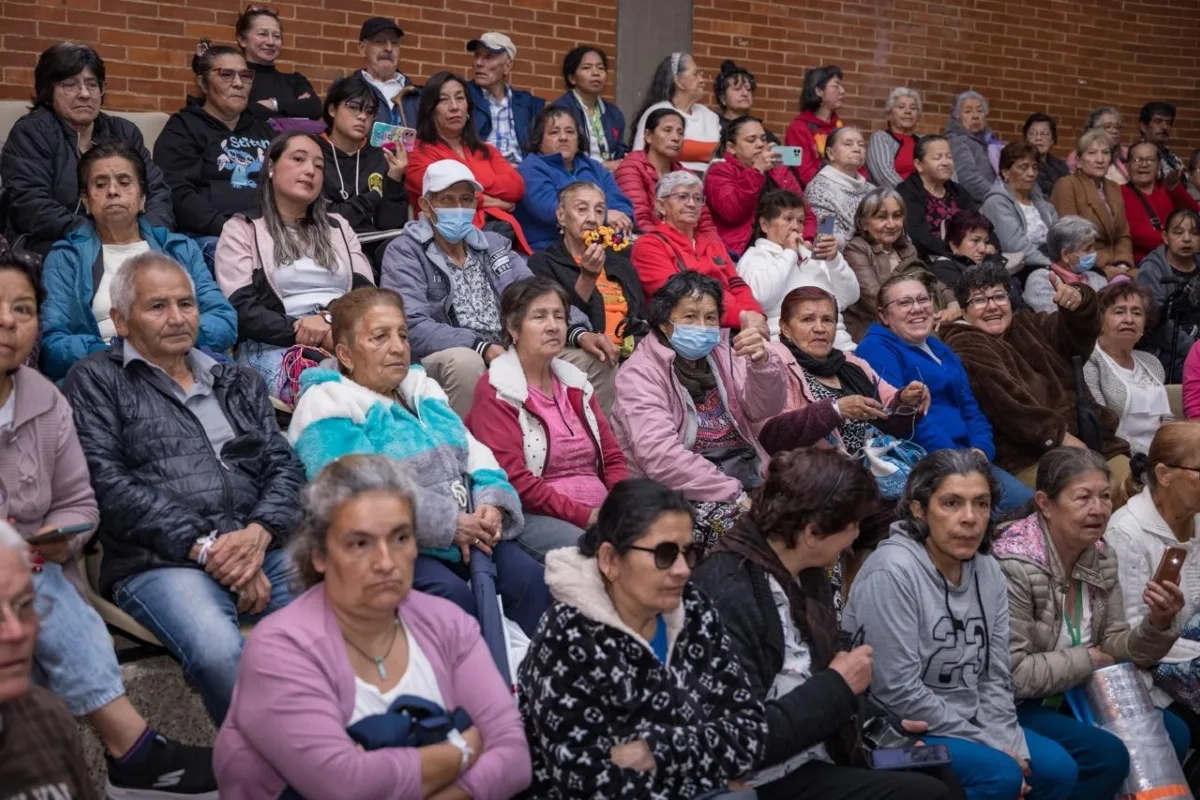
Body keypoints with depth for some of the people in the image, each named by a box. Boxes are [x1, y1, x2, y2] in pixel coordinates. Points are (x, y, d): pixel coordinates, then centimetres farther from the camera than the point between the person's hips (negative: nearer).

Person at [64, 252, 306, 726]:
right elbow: (107, 483, -1)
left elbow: (285, 466, 16)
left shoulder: (239, 384, 27)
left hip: (262, 550, 4)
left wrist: (260, 532, -7)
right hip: (160, 562, -4)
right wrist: (202, 545, -10)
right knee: (219, 652, -37)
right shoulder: (96, 380, 13)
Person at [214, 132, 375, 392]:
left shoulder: (339, 227, 27)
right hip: (275, 345, -4)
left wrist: (331, 319, -11)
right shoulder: (242, 229, 13)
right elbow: (242, 310, -1)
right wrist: (301, 331, -16)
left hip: (347, 339, 4)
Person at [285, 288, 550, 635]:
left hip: (468, 532, 7)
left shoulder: (423, 391, 22)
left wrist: (492, 503, -6)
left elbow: (474, 453, 17)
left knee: (529, 578, -16)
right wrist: (447, 524, -19)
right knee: (454, 595, -31)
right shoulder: (328, 407, -3)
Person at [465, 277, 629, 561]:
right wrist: (583, 515, -17)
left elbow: (612, 457, 17)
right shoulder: (495, 392, -2)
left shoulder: (575, 382, 19)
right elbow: (513, 480, -12)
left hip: (601, 512, 7)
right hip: (533, 516, -7)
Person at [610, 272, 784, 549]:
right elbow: (660, 456, -18)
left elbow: (764, 409, 2)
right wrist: (736, 496, -22)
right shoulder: (640, 374, -3)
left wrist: (762, 362, -19)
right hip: (685, 493, -6)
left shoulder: (722, 354, 16)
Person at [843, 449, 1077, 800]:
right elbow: (898, 692, -24)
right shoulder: (892, 571, -22)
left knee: (1057, 769, -4)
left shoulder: (988, 571, 2)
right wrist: (988, 744, -17)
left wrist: (1009, 745, -10)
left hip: (967, 723, 8)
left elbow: (994, 678, 6)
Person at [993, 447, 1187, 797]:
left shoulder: (1101, 557, 2)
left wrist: (1158, 624, -17)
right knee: (1108, 754, -24)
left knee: (1172, 733, -2)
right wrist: (1088, 659, -14)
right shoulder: (1014, 566, -23)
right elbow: (1012, 674, -25)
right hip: (1019, 707, -8)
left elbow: (1113, 648, 3)